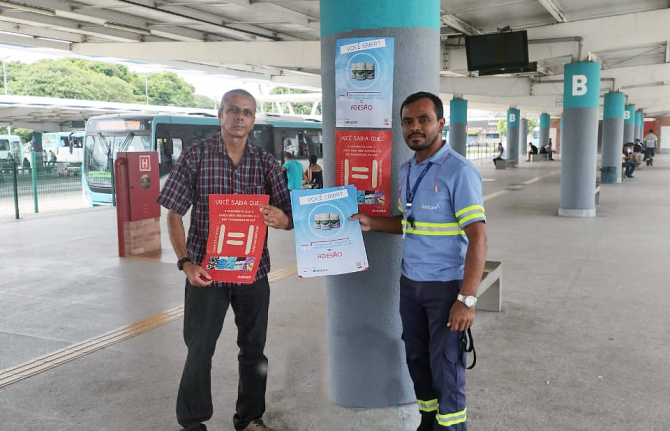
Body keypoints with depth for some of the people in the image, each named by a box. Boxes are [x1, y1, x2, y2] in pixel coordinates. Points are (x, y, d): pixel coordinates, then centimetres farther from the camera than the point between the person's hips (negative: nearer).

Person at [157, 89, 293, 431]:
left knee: (254, 349, 14)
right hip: (206, 271, -2)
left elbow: (288, 218, 1)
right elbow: (174, 215, -3)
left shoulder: (266, 163, 1)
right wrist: (185, 262, -15)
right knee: (199, 350, 8)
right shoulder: (194, 157, -5)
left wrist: (281, 219, -23)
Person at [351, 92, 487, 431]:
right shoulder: (406, 171, 8)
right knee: (417, 359, 17)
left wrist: (467, 299, -23)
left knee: (446, 368, 4)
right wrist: (370, 223, 4)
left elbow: (477, 237, -19)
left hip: (446, 286, -7)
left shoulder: (459, 171, -15)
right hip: (410, 283, 7)